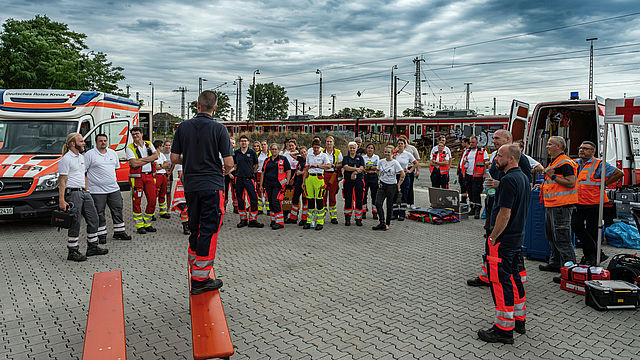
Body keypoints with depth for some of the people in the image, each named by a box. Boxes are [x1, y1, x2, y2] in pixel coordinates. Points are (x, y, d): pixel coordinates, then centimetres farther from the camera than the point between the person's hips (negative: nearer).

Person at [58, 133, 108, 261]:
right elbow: (62, 181, -14)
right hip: (73, 193, -9)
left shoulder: (81, 157, 16)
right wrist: (61, 200, -18)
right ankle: (73, 252, 7)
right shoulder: (66, 159, -10)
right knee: (75, 223, -4)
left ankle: (92, 247, 22)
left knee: (93, 219, 10)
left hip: (84, 192, 9)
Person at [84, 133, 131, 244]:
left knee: (118, 210, 8)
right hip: (97, 190, -5)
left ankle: (119, 232, 20)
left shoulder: (113, 153, 13)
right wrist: (85, 187, -8)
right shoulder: (89, 154, -5)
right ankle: (101, 235, 12)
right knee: (99, 214, 2)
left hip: (113, 188, 5)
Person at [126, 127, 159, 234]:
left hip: (150, 176, 4)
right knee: (137, 202, -3)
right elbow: (134, 163, -12)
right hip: (137, 177, -4)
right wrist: (149, 159, -6)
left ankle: (147, 224, 15)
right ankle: (139, 226, 6)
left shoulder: (149, 144, 13)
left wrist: (142, 159, -11)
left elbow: (156, 156, -3)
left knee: (152, 200, 2)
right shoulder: (129, 148, 0)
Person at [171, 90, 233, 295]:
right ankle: (200, 279, 2)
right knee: (209, 231, -1)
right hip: (212, 186, -5)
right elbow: (229, 163, -10)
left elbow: (174, 158, 5)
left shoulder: (183, 127, 3)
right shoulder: (219, 129, -8)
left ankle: (194, 268, 31)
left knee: (195, 228, 19)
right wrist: (224, 172, 12)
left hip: (190, 185, 5)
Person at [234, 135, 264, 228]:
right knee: (240, 199, 6)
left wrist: (251, 172, 9)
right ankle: (243, 220, 17)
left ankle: (252, 220, -2)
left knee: (253, 199, -8)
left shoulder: (252, 153, 3)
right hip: (239, 178, 2)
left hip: (249, 179, -2)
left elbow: (256, 165, 12)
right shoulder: (236, 153, 9)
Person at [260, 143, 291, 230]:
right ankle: (273, 220, 18)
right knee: (271, 202, 8)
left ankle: (280, 222, -13)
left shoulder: (283, 159, 2)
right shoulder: (267, 160, 16)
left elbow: (288, 171, 0)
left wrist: (287, 183, -8)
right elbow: (263, 173, 18)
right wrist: (261, 185, 13)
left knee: (276, 201, -16)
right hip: (268, 185, 6)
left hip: (278, 184, -6)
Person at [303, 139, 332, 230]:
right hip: (309, 178, 4)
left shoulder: (324, 155, -1)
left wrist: (317, 166, -30)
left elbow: (329, 166, -18)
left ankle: (320, 222, 2)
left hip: (319, 178, -4)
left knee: (319, 200, -5)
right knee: (310, 200, 5)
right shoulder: (309, 155, 14)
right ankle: (309, 222, 13)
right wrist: (303, 181, 13)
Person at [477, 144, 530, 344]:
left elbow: (504, 214, -24)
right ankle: (519, 320, 31)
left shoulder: (509, 180, -20)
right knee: (513, 277, 19)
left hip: (503, 239, -10)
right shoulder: (523, 178, 11)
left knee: (500, 281, -3)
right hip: (518, 237, 10)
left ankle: (504, 329, 4)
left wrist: (493, 237, -16)